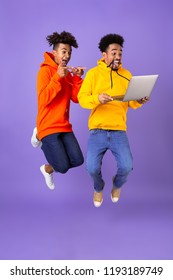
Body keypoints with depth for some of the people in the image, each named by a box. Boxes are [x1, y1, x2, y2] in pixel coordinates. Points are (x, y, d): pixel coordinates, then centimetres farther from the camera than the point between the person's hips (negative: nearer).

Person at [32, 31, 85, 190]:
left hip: (64, 125, 7)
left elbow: (76, 98, 3)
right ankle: (40, 136, 14)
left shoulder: (68, 73, 11)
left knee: (77, 160, -4)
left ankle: (47, 169, 23)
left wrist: (77, 78, -8)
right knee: (63, 167, -11)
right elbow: (43, 100, -21)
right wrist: (58, 77, -26)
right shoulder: (45, 70, -10)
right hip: (48, 126, -7)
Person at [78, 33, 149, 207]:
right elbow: (82, 98, -6)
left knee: (126, 166, -14)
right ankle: (99, 188, 23)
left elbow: (132, 103, 8)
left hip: (119, 131, 2)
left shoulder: (126, 75, 10)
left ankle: (117, 185, 24)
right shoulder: (93, 73, 3)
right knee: (92, 167, -15)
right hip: (97, 130, -1)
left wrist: (139, 102, -15)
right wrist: (97, 98, -25)